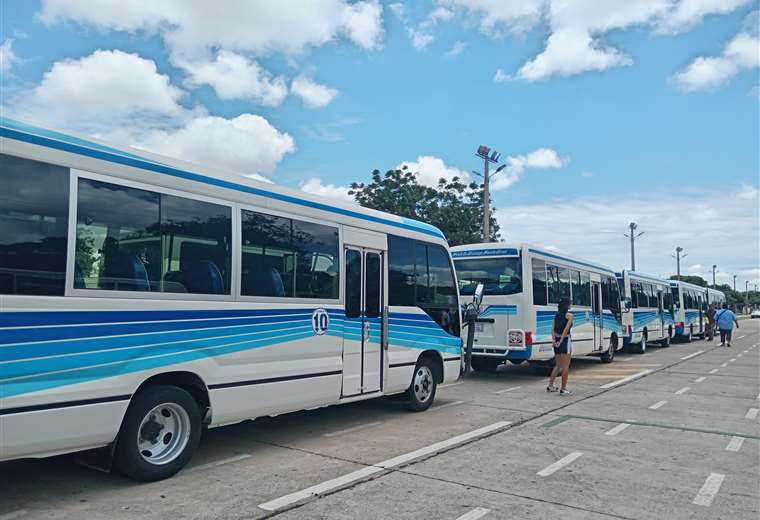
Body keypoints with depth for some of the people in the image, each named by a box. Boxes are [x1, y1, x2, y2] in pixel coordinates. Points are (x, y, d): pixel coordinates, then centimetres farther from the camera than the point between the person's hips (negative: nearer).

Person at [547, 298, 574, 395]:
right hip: (565, 340, -7)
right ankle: (563, 389, 0)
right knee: (566, 366, -1)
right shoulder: (569, 315, -7)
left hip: (557, 340, 7)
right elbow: (566, 329, -16)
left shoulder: (557, 315, 12)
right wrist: (561, 341, -17)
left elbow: (553, 328, 2)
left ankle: (550, 386, 19)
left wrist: (553, 339, -5)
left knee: (557, 365, 17)